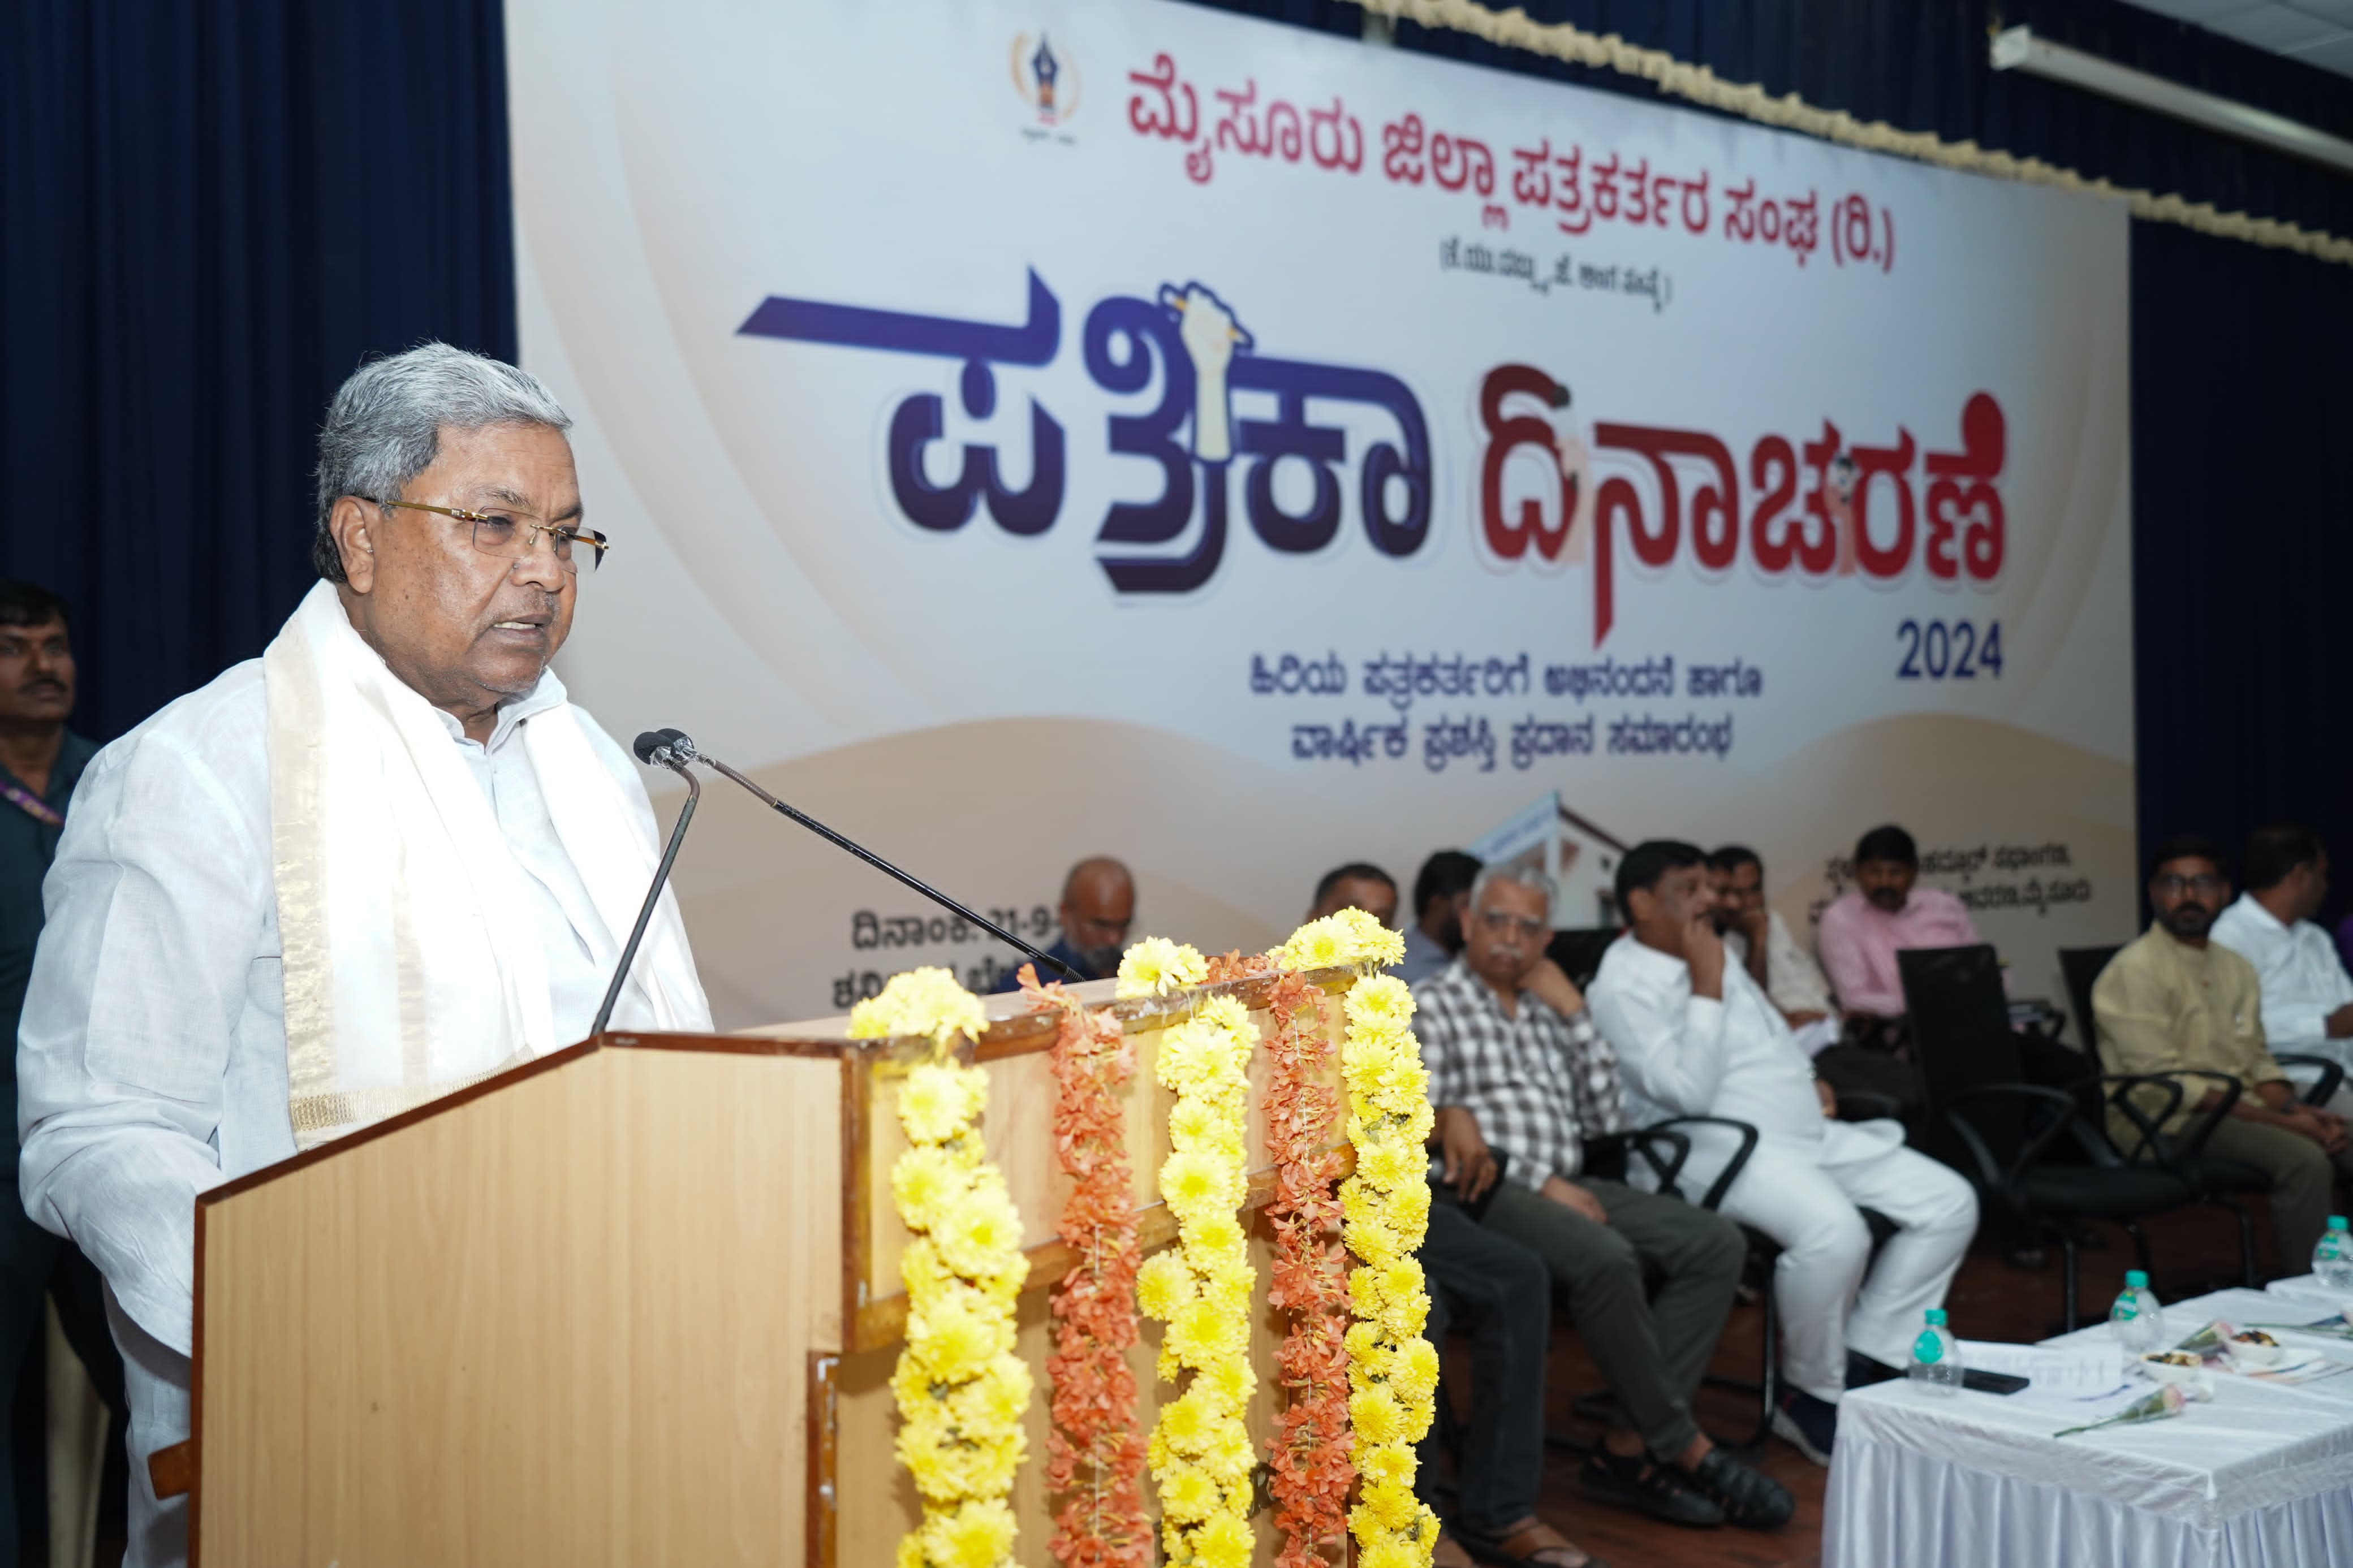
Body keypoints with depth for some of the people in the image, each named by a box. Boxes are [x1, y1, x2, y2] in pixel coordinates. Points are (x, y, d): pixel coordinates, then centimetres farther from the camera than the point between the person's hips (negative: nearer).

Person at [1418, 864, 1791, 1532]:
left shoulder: (1546, 1013, 23)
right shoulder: (1432, 1006, 4)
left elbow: (1607, 1121, 15)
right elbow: (1427, 1127, -9)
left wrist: (1573, 1014, 8)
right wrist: (1539, 1181, -15)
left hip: (1563, 1185, 7)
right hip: (1480, 1188, -7)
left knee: (1716, 1243, -13)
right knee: (1605, 1259, -34)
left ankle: (1629, 1445, -18)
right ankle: (1686, 1448, -17)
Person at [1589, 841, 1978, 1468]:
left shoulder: (1717, 958, 19)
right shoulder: (1625, 986, -10)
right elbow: (1687, 1093, -20)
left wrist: (1810, 1082, 12)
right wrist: (1707, 987, -18)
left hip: (1812, 1136, 10)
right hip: (1723, 1151, -10)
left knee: (1950, 1203, -2)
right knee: (1834, 1231, -36)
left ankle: (1865, 1364, 0)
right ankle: (1815, 1399, -12)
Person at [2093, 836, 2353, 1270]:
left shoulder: (2236, 968, 15)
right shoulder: (2135, 971, -11)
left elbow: (2258, 1062, 17)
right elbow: (2162, 1084, -17)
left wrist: (2295, 1109, -7)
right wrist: (2279, 1120, -19)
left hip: (2240, 1106, 8)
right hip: (2165, 1121, -8)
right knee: (2304, 1160, -27)